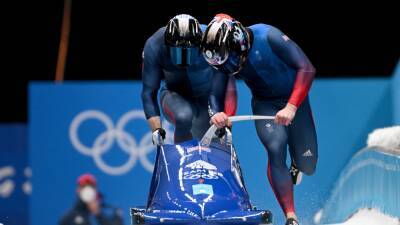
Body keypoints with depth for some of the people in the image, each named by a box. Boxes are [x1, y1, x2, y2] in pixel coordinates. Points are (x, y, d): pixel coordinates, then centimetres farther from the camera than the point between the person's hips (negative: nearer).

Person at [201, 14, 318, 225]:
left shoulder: (268, 37, -29)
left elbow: (307, 69, -30)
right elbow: (215, 94, -5)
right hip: (264, 104, 2)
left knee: (307, 164, -3)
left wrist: (292, 107, -39)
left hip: (294, 99, -2)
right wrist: (215, 114, -29)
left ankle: (296, 164, 37)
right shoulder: (224, 56, -15)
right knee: (275, 149, -26)